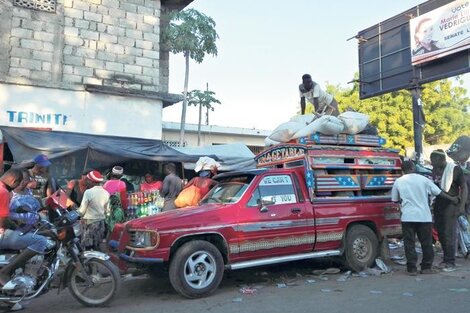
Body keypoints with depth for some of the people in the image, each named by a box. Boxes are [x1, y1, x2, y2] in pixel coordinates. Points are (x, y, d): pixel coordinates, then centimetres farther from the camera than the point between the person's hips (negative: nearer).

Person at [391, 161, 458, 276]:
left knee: (409, 243, 5)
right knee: (426, 243, 12)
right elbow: (439, 192, 9)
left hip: (407, 217, 0)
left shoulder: (398, 182, 0)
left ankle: (412, 268, 4)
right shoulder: (423, 179, -1)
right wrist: (452, 198, 24)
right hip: (423, 216, 0)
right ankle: (426, 267, 18)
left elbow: (395, 200, 9)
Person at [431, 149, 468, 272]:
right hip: (438, 206, 6)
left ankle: (450, 262, 1)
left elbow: (464, 187, -6)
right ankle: (446, 258, 22)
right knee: (440, 233, 10)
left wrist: (462, 205, -13)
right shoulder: (435, 170, 8)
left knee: (449, 234, -6)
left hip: (451, 206, -6)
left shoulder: (455, 169, -8)